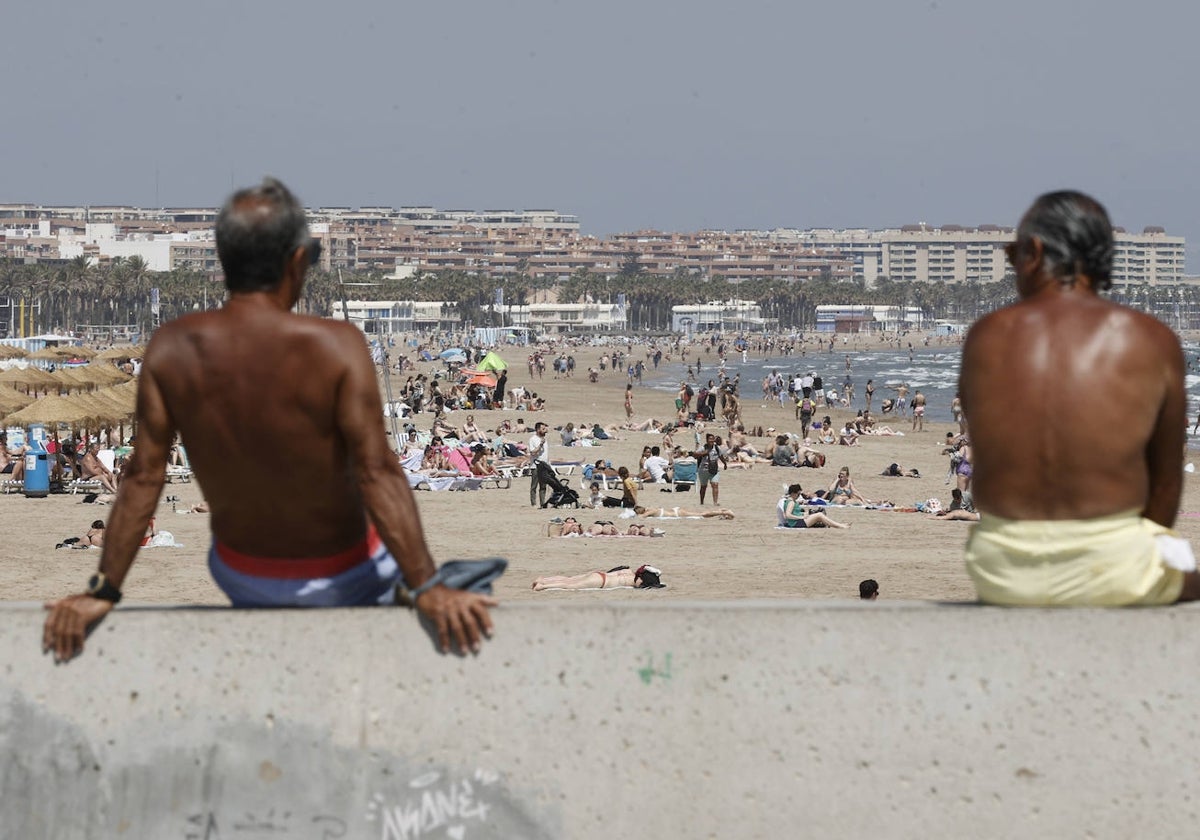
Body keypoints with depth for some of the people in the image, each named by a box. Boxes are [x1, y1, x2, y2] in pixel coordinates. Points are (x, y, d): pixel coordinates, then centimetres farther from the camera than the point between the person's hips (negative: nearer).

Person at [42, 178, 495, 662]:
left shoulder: (171, 349, -16)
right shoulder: (335, 347, -26)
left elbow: (142, 477, -14)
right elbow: (377, 474, -29)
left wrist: (102, 591, -9)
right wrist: (427, 588, -27)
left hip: (240, 578, 3)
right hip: (341, 581, -3)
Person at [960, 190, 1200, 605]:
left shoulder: (985, 335, 2)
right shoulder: (1153, 341, -2)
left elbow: (984, 465, 10)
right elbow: (1166, 480, 5)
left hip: (1001, 574, 2)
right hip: (1112, 575, -1)